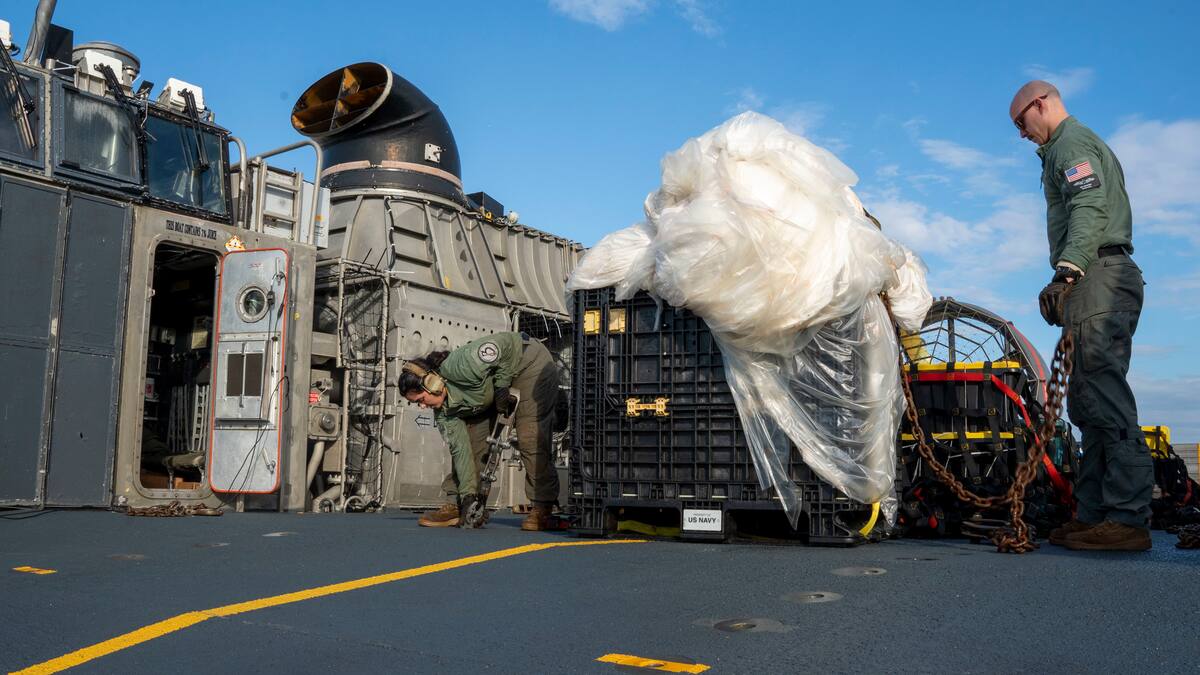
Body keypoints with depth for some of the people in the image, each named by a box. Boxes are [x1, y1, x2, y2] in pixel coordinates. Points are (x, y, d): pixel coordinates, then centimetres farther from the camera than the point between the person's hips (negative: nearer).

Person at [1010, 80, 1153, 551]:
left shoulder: (1071, 142, -1)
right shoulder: (1087, 144, 31)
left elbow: (1090, 210, -18)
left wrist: (1066, 271, -30)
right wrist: (1071, 277, 24)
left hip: (1098, 278, -11)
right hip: (1102, 281, 11)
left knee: (1107, 400, -16)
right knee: (1087, 403, 7)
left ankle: (1128, 518, -18)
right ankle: (1094, 514, 7)